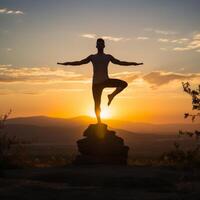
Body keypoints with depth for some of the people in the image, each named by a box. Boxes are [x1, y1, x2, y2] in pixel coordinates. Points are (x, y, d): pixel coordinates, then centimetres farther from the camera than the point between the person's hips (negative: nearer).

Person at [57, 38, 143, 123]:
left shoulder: (108, 57, 12)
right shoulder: (92, 57, 10)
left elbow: (120, 62, 12)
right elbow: (79, 62, 8)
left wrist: (134, 63, 8)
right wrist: (65, 63, 2)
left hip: (106, 81, 1)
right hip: (96, 83, -1)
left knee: (124, 84, -16)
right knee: (97, 104, -3)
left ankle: (112, 95, 0)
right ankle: (99, 122, 5)